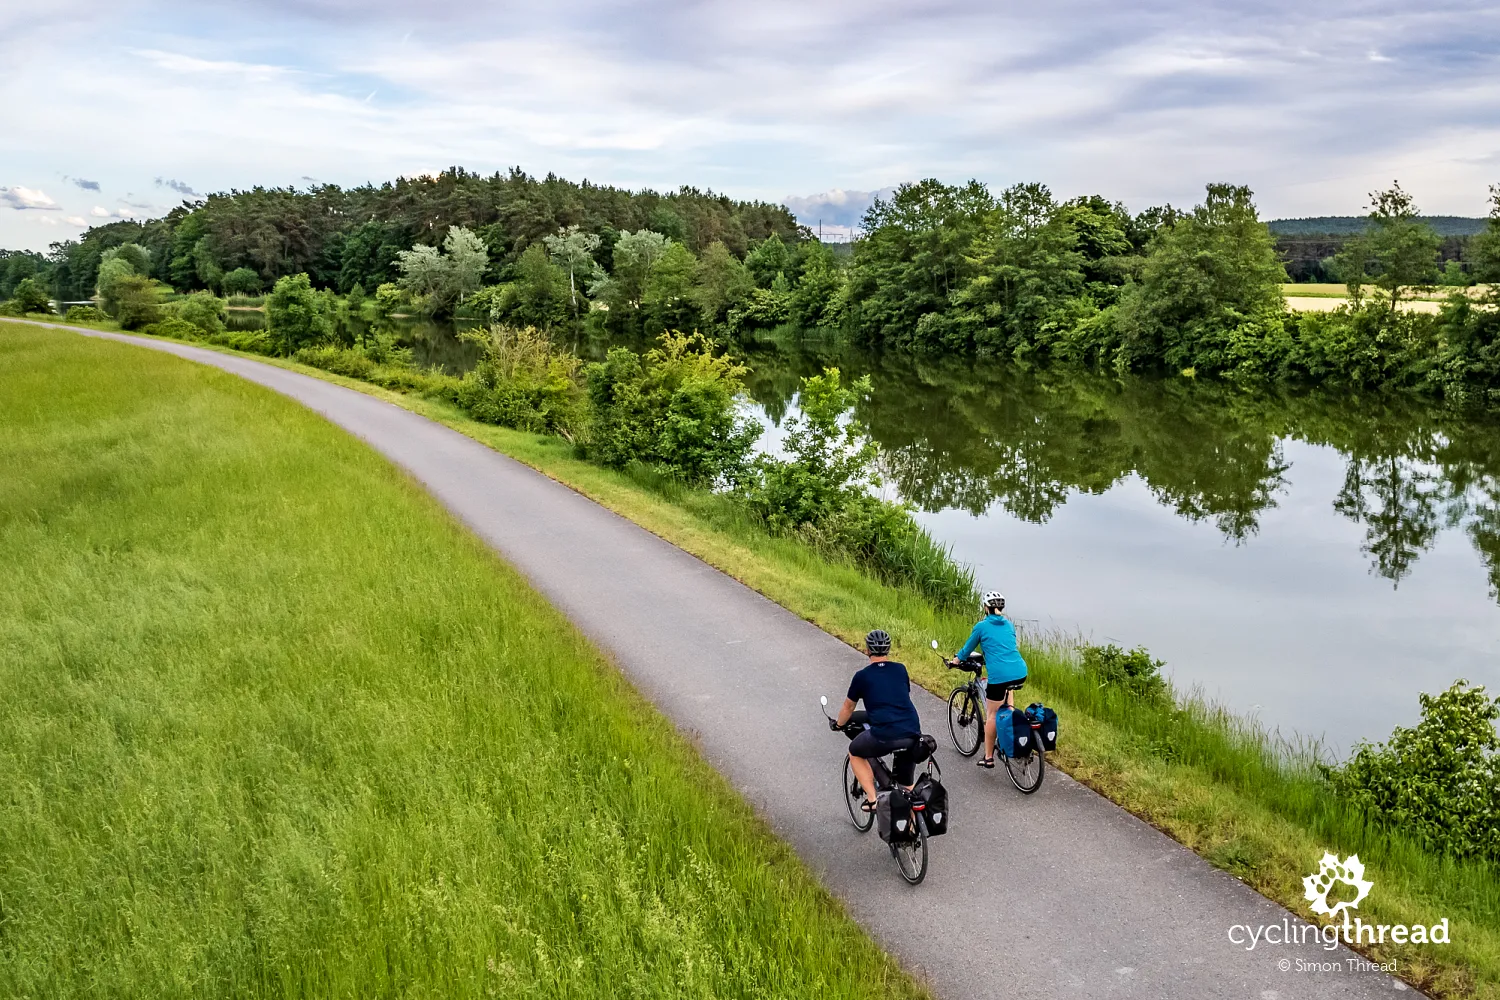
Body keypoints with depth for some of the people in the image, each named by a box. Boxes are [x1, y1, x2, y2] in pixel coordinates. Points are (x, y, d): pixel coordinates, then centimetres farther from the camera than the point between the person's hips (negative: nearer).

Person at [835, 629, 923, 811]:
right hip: (913, 734, 4)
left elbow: (848, 707, 20)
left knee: (855, 753, 25)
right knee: (907, 786, 22)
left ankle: (872, 799, 14)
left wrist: (838, 724, 40)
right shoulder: (901, 669, 15)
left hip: (883, 737, -4)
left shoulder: (863, 676, 6)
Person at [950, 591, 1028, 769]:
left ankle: (988, 757, 13)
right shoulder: (1009, 624, 17)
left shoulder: (981, 626, 3)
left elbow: (968, 648, 16)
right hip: (1020, 673, 5)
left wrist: (956, 659, 36)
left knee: (992, 714, 8)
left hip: (999, 675, -5)